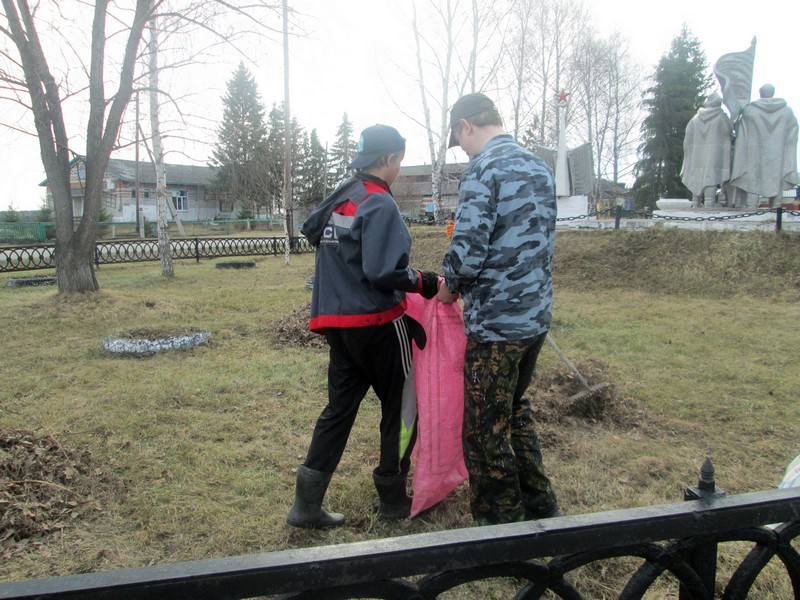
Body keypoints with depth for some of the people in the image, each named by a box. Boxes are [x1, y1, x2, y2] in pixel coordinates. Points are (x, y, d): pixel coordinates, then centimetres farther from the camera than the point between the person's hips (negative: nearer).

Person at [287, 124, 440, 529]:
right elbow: (382, 271, -23)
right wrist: (423, 282, -10)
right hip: (377, 321, -8)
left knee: (339, 407, 13)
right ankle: (393, 498, 21)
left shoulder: (339, 199, 10)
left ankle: (307, 503, 13)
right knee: (402, 406, 9)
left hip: (338, 321, 8)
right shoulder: (380, 204, -15)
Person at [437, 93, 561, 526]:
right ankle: (539, 505, 38)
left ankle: (501, 527, 20)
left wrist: (449, 287, -2)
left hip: (495, 323, -9)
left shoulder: (483, 169, -15)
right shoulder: (540, 168, 11)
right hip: (536, 316, 9)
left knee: (486, 430, 6)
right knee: (515, 412, 25)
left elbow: (467, 252, -23)